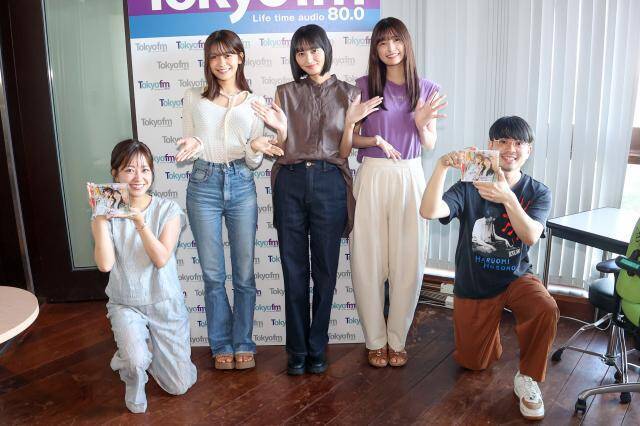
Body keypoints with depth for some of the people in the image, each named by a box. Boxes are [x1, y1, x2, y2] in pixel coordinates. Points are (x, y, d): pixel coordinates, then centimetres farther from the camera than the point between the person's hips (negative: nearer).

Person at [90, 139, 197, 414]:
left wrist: (140, 221, -29)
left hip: (165, 304, 0)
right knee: (136, 360, -29)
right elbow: (105, 264, -19)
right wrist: (100, 219, -23)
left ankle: (146, 348, 36)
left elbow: (161, 259, -20)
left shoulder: (167, 210, -9)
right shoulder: (106, 216, -6)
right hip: (125, 305, 0)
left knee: (179, 386, 5)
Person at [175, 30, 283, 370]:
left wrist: (256, 147, -17)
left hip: (241, 185, 0)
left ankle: (243, 344, 22)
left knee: (244, 272, 6)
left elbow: (253, 163, 5)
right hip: (204, 185, 0)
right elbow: (187, 149, 9)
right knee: (213, 274, 6)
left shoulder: (254, 102, 7)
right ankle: (222, 345, 23)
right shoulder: (194, 98, 7)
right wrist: (192, 146, -14)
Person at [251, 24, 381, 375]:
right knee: (294, 270, 5)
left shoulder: (347, 94, 7)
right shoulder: (285, 93, 8)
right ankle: (297, 349, 19)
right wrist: (280, 129, -15)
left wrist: (350, 122, -13)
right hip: (291, 182, 1)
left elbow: (343, 153, 3)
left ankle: (317, 347, 21)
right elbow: (282, 150, 5)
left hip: (329, 183, 0)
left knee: (325, 269, 5)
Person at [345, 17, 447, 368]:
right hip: (372, 178, -1)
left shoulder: (427, 90, 6)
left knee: (407, 262, 5)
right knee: (369, 261, 2)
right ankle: (375, 340, 20)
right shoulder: (363, 85, 1)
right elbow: (350, 138, 3)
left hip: (409, 179, 2)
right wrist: (375, 140, -16)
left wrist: (421, 124, -11)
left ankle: (397, 339, 23)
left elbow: (430, 145, 9)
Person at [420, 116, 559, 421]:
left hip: (516, 278, 0)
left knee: (546, 309, -34)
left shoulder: (538, 192, -9)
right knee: (473, 363, 9)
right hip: (473, 285, 0)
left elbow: (530, 236, -26)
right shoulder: (470, 187, -14)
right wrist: (442, 166, -44)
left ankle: (527, 379, -8)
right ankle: (490, 324, 44)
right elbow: (429, 211, -31)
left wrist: (507, 198, -43)